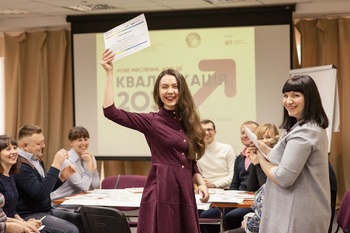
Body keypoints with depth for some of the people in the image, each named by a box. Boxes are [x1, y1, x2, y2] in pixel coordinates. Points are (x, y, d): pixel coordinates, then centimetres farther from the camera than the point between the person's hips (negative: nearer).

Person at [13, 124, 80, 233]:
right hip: (29, 216, -10)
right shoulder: (20, 165, -20)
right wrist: (56, 165, -27)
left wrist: (62, 177, 1)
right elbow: (40, 194, -29)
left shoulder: (36, 159, 12)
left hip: (46, 210, 10)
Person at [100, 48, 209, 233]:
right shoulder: (151, 121, -1)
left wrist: (201, 183, 3)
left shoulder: (187, 123, 14)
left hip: (184, 192, 5)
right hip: (161, 191, -5)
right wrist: (109, 73, -14)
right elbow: (110, 112, -12)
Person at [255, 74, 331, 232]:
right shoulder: (315, 128, 13)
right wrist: (265, 149, 13)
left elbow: (283, 178, -21)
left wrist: (260, 158, -5)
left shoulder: (302, 133, -20)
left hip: (297, 216, -10)